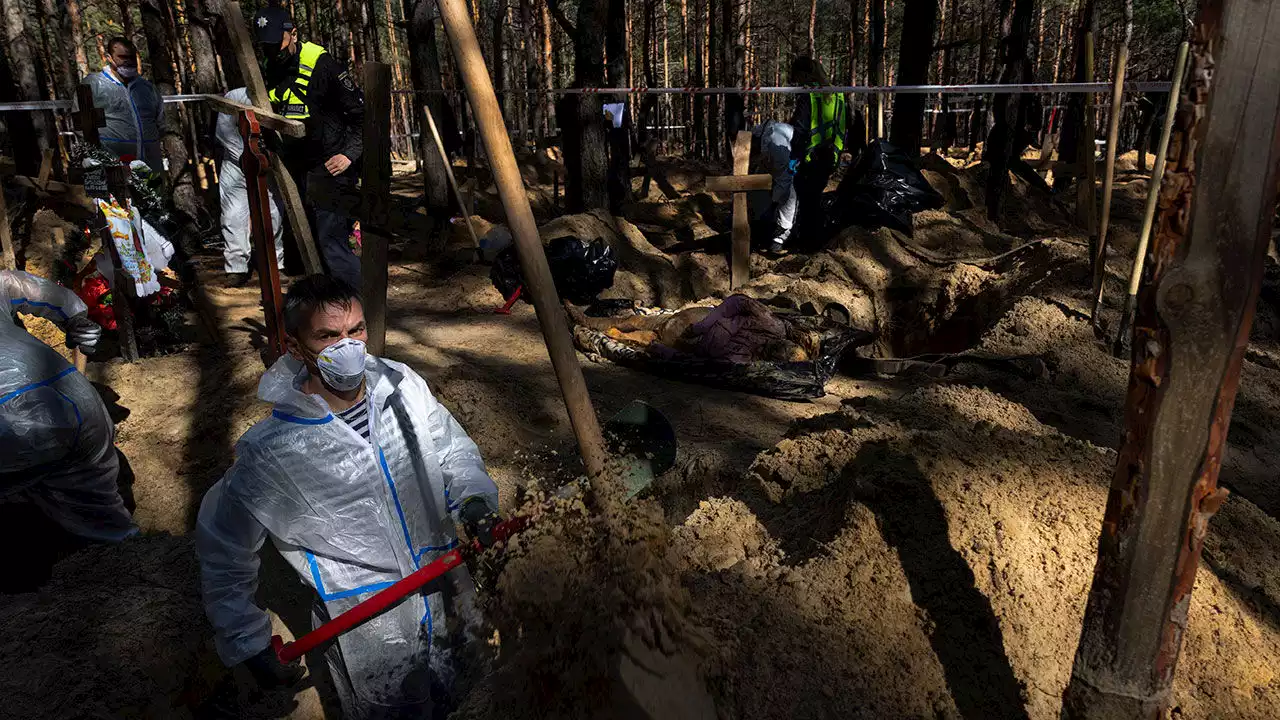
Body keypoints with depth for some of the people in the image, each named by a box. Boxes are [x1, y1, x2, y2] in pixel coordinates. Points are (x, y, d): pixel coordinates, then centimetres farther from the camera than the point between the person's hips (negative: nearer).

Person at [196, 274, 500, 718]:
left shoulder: (404, 387, -11)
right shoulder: (271, 453, -22)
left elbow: (453, 448, 4)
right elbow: (224, 555, -8)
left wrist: (473, 495, -16)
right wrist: (250, 646, -6)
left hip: (448, 596, 4)